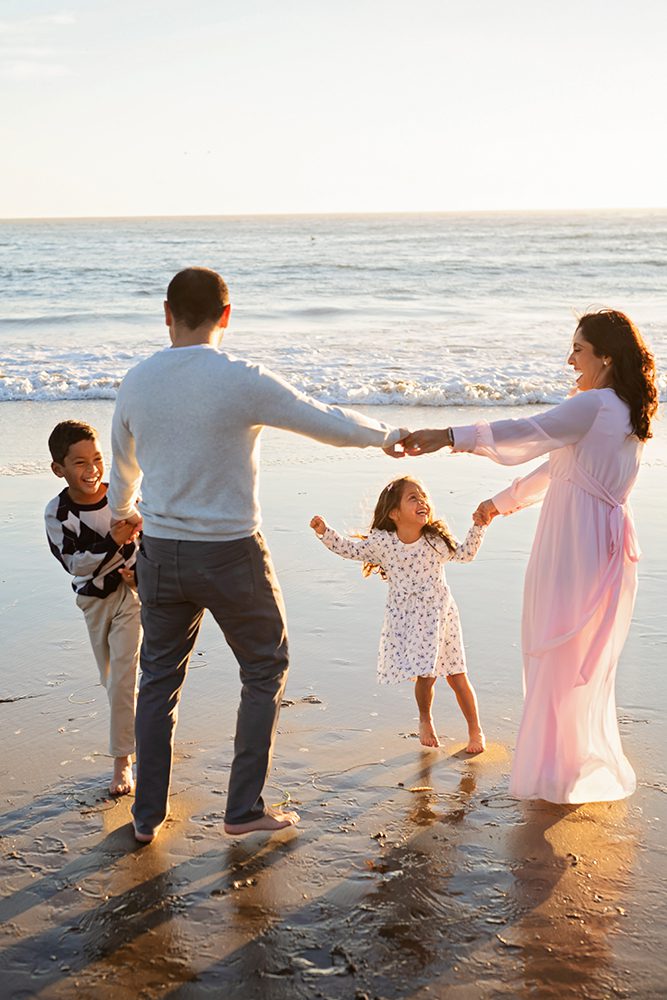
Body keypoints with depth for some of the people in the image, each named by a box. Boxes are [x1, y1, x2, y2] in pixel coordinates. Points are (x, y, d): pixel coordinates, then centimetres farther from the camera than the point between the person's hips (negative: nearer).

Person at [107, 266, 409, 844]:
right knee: (265, 672, 15)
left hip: (160, 553, 4)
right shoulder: (243, 382, -15)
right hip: (231, 556, -4)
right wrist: (390, 435, 13)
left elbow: (122, 464, 17)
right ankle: (244, 809, 18)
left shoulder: (137, 383, 0)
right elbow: (329, 425, -7)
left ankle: (148, 815, 24)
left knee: (159, 678, 18)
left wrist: (123, 512, 39)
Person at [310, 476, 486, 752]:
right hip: (407, 622, -1)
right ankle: (425, 720, 29)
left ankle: (475, 730, 22)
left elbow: (465, 553, 6)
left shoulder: (436, 540, -8)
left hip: (439, 615, 1)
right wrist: (325, 532, -9)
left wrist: (478, 525, -3)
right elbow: (350, 549, 3)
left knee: (457, 677, 5)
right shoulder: (381, 542, -11)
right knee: (425, 676, -3)